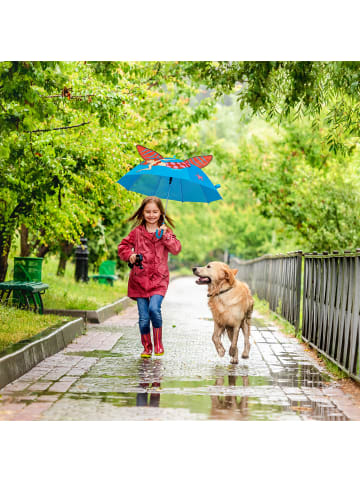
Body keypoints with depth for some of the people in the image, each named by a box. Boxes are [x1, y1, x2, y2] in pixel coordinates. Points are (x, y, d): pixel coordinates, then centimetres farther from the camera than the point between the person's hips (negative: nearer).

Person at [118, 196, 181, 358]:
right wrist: (129, 255, -7)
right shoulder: (137, 232, 8)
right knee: (143, 317, 0)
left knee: (154, 308, -22)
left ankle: (158, 342, -3)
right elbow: (123, 246, 12)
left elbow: (176, 249, -4)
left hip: (159, 279, -1)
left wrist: (165, 235, -14)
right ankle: (147, 347, 18)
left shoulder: (165, 231, 7)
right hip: (140, 278, 1)